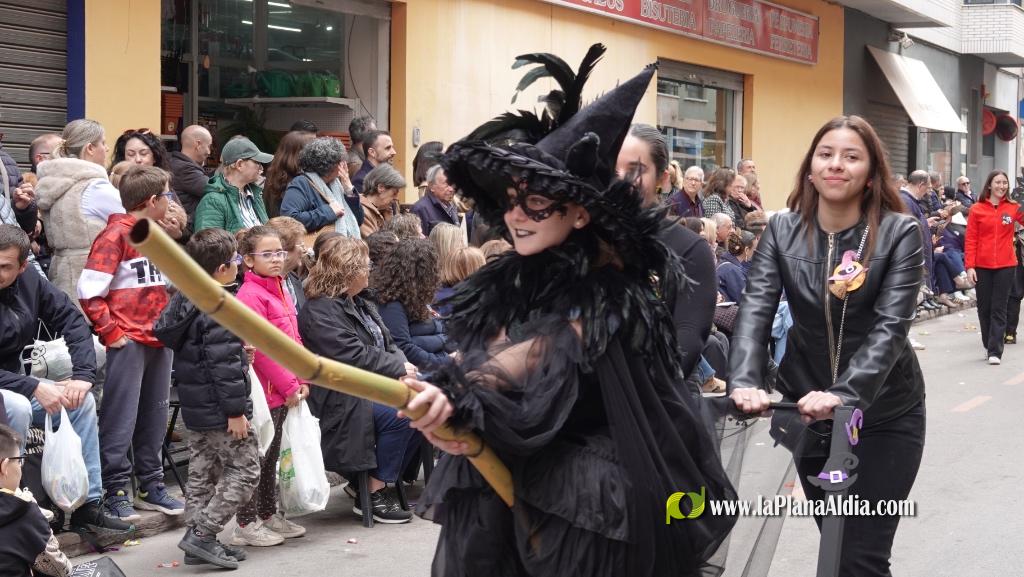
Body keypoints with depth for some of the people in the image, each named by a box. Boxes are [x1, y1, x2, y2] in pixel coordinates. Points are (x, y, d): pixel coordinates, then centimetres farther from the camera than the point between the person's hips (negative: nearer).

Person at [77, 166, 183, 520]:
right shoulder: (116, 235, -11)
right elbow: (89, 292, -16)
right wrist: (111, 331, -15)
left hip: (159, 341, 8)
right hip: (129, 342, -8)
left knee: (155, 418, 13)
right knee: (121, 420, -3)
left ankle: (151, 485, 22)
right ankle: (116, 491, 3)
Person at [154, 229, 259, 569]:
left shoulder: (184, 301, 10)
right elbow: (224, 365, -23)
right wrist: (235, 410, -19)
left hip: (195, 407, 10)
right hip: (220, 410, -10)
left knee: (202, 473, 15)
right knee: (244, 470, -1)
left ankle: (197, 541, 18)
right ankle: (202, 534, -4)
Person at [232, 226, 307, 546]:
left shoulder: (280, 290, 14)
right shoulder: (250, 295, -16)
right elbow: (261, 349, -19)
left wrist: (301, 381, 9)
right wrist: (288, 386, -16)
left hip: (284, 391, 9)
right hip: (263, 391, -9)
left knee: (270, 457, 17)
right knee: (256, 458, -1)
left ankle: (268, 515, 27)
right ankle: (247, 524, 6)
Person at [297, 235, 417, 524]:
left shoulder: (360, 304, 19)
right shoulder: (319, 312, -13)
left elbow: (387, 343, 18)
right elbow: (355, 357, -21)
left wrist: (402, 365, -4)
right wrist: (399, 368, -14)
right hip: (343, 400, -9)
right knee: (400, 416, -27)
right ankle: (375, 495, -15)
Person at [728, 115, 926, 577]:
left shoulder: (899, 233, -12)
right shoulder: (782, 231, -2)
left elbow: (890, 326, -21)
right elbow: (755, 309, -13)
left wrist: (845, 394, -36)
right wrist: (744, 382, -31)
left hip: (884, 413, -3)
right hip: (809, 410, 3)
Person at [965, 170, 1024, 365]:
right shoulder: (977, 209, 0)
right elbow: (970, 240, -1)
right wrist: (969, 266, -7)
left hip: (1005, 266, 0)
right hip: (982, 266, 0)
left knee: (999, 309, -2)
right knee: (984, 308, 9)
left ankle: (995, 351, -2)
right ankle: (988, 345, 24)